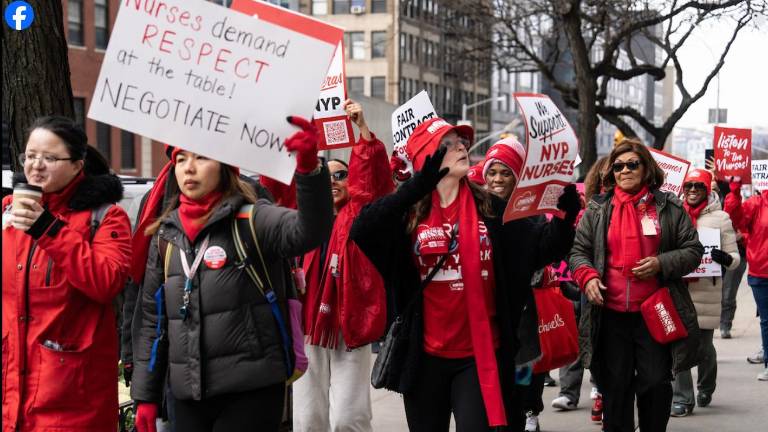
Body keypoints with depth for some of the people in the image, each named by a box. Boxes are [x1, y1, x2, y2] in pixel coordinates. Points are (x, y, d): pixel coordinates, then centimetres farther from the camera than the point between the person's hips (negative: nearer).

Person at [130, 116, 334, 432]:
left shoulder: (252, 219, -5)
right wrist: (145, 394, 13)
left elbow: (309, 231, -25)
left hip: (252, 391, -5)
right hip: (187, 395, 5)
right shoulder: (165, 234, 10)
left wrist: (309, 168, -41)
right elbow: (151, 316, 15)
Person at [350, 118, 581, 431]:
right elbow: (361, 233, -21)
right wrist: (416, 187, -30)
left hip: (480, 354, 0)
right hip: (425, 355, 0)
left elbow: (539, 247, 2)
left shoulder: (490, 208, 5)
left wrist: (565, 215, -18)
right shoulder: (407, 211, -3)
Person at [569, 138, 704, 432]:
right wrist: (587, 276, -12)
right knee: (615, 385, 8)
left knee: (656, 383, 4)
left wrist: (662, 263, -12)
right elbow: (579, 250, 8)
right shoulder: (597, 209, 6)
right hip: (611, 314, 1)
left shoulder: (669, 208, 3)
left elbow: (693, 250, 5)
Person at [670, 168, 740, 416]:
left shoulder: (720, 218, 1)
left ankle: (706, 388, 35)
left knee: (704, 346, 9)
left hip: (707, 292, -1)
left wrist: (725, 258, -21)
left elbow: (734, 257, 2)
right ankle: (681, 399, 5)